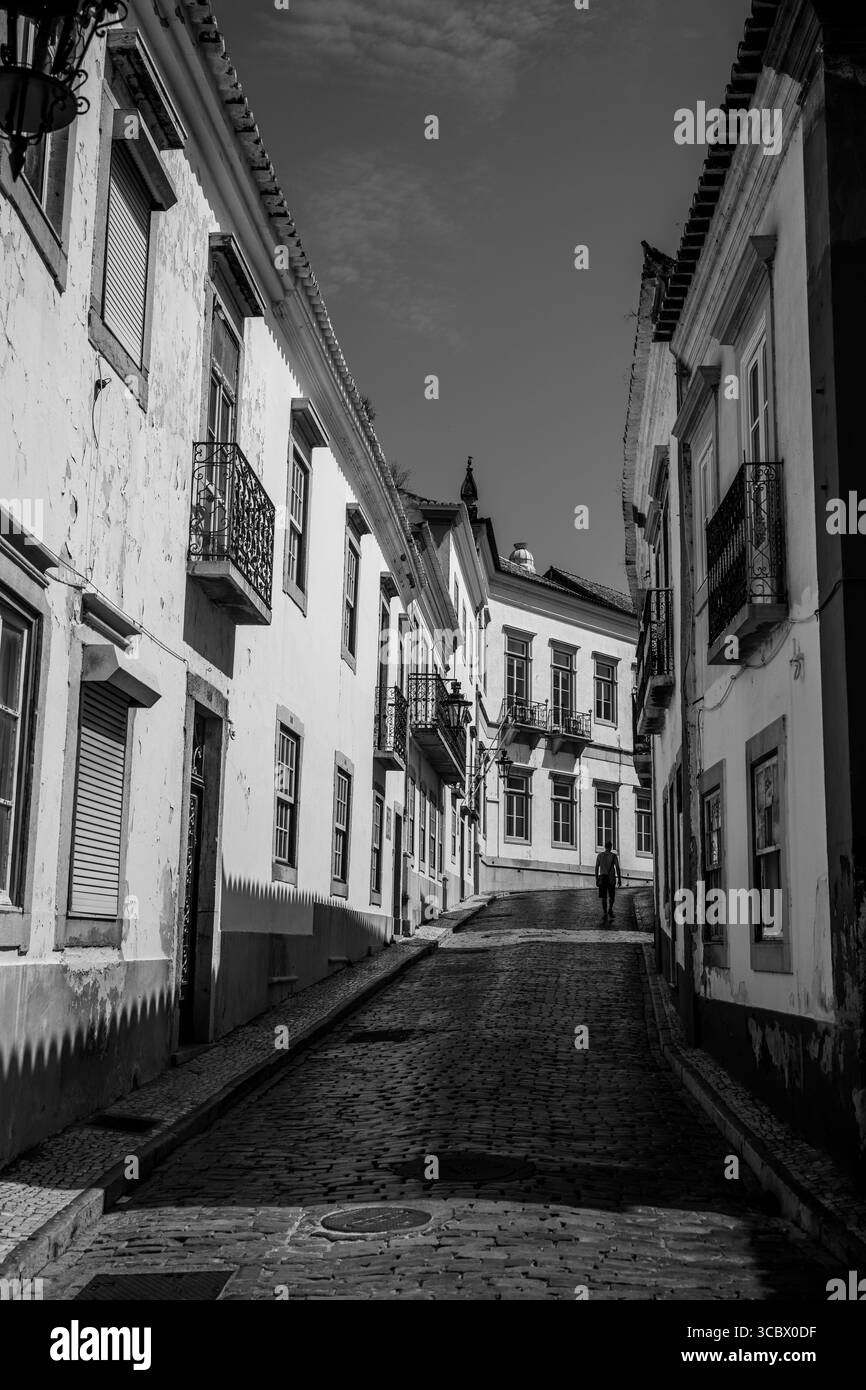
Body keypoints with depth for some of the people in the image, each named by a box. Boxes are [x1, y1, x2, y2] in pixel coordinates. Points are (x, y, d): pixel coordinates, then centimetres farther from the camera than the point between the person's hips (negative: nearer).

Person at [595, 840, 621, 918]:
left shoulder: (600, 855, 4)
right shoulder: (614, 856, -1)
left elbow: (596, 868, 3)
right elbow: (617, 868, -5)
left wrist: (596, 879, 9)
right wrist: (619, 879, 0)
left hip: (602, 877, 1)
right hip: (611, 878, -1)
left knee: (603, 896, 3)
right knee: (612, 895, 14)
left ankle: (605, 912, -2)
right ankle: (610, 909, 1)